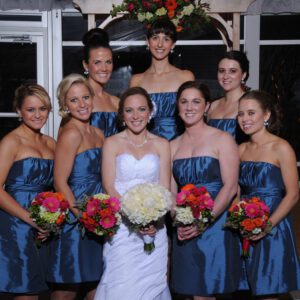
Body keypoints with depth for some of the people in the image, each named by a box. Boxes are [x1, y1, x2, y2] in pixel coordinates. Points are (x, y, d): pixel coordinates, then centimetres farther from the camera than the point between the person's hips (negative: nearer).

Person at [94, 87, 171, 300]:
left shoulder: (161, 145, 9)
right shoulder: (112, 143, 4)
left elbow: (165, 188, 4)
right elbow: (109, 187, -3)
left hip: (154, 228, 2)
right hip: (121, 226, -2)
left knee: (151, 283, 4)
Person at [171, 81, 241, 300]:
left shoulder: (222, 140, -3)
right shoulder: (173, 146, 11)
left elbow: (230, 187, -10)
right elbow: (171, 191, 9)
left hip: (216, 224, -4)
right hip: (184, 230, 4)